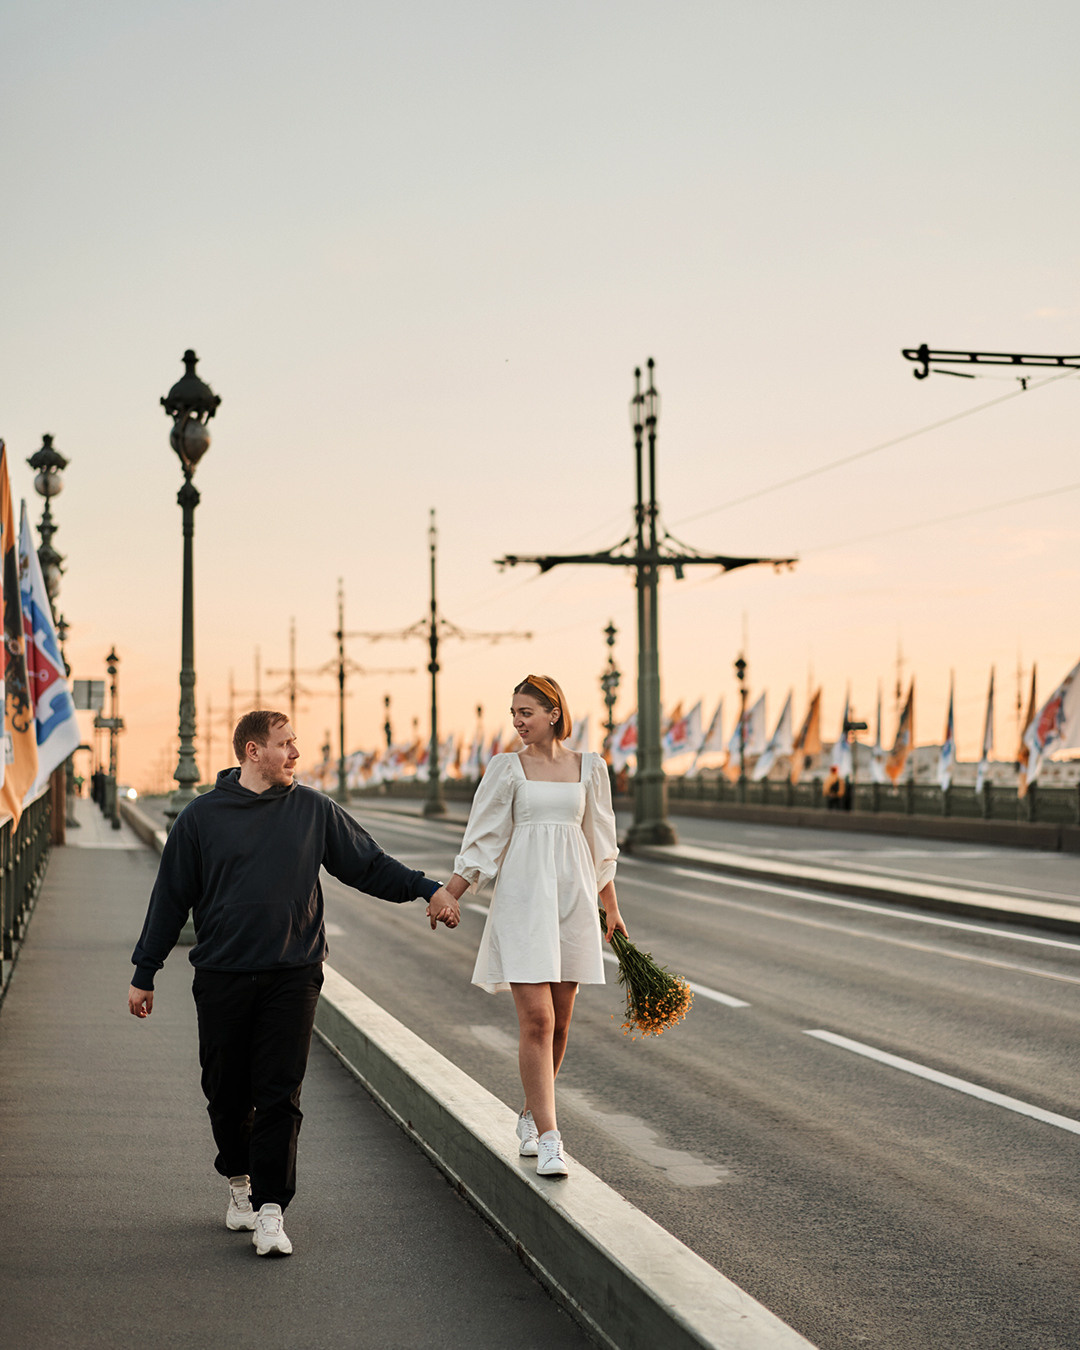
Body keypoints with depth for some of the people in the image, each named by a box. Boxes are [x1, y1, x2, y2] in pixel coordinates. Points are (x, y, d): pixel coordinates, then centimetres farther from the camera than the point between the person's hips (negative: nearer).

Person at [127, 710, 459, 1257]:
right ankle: (239, 1180, 32)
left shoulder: (313, 811, 7)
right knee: (227, 1093, 7)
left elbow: (369, 864, 14)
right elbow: (170, 898, 7)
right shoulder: (202, 816, 3)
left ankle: (270, 1210, -3)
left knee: (280, 1097, -6)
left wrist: (426, 889, 2)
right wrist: (145, 973, 9)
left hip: (292, 978, 0)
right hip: (221, 980, 0)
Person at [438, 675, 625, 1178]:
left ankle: (531, 1116, 27)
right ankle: (548, 1137, -10)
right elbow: (482, 841, 1)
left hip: (573, 895, 3)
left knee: (560, 1020, 8)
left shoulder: (589, 768, 8)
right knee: (536, 1020, -11)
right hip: (523, 896, -3)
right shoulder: (507, 768, 1)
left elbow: (600, 843, 14)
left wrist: (611, 909, 15)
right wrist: (445, 898, -4)